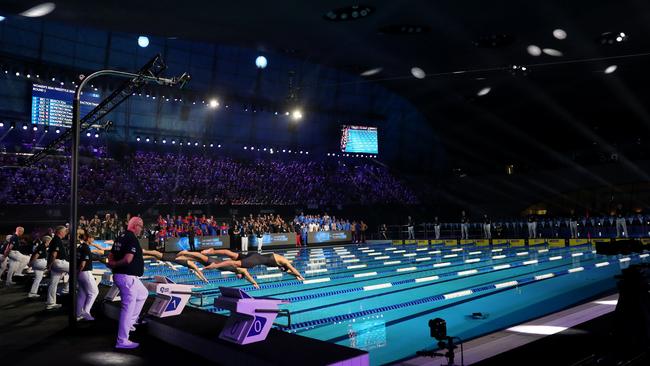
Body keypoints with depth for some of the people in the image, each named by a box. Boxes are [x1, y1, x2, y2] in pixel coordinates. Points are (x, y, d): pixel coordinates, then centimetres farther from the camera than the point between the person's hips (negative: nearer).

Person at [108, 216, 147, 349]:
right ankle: (122, 341, 3)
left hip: (119, 275, 10)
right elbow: (128, 259, -25)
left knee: (143, 294, 28)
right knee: (128, 308, -3)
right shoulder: (132, 239, -17)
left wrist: (113, 264, 1)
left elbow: (110, 257, 14)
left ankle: (129, 322, 27)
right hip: (128, 277, -10)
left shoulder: (120, 237, 11)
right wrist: (115, 265, -10)